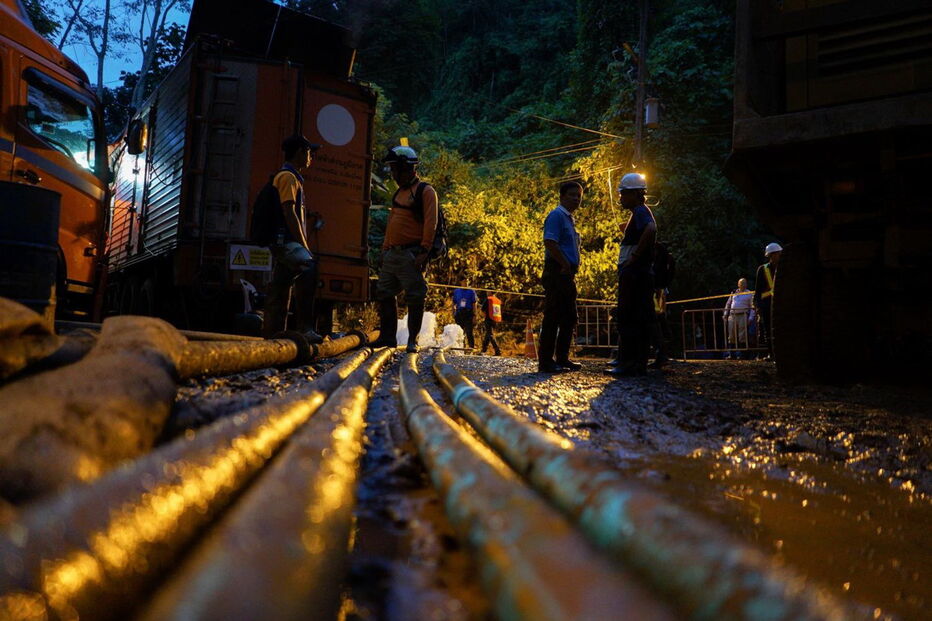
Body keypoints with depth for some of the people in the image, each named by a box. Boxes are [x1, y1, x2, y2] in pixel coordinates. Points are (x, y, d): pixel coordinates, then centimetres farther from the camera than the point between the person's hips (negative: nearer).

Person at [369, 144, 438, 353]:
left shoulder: (425, 191, -6)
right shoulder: (399, 192, 20)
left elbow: (430, 223, -14)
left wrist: (424, 250, -21)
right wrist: (385, 248, 18)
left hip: (411, 254, -9)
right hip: (392, 254, 9)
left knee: (415, 298, -4)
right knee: (384, 294, 9)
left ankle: (412, 340, 3)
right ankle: (387, 336, 18)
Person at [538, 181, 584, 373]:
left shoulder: (569, 219, 22)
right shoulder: (556, 215, -8)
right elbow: (549, 242, -21)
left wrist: (572, 268, 12)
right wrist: (566, 266, -16)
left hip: (568, 275, 10)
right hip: (557, 273, -10)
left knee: (569, 318, 12)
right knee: (552, 317, -9)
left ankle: (562, 359, 19)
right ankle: (546, 361, -5)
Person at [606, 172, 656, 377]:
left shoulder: (640, 212, -10)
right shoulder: (641, 213, 22)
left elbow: (650, 229, -31)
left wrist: (634, 257, -24)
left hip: (633, 273, -10)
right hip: (643, 274, 10)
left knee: (628, 320, -10)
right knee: (641, 320, 9)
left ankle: (628, 365, -11)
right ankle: (640, 364, 12)